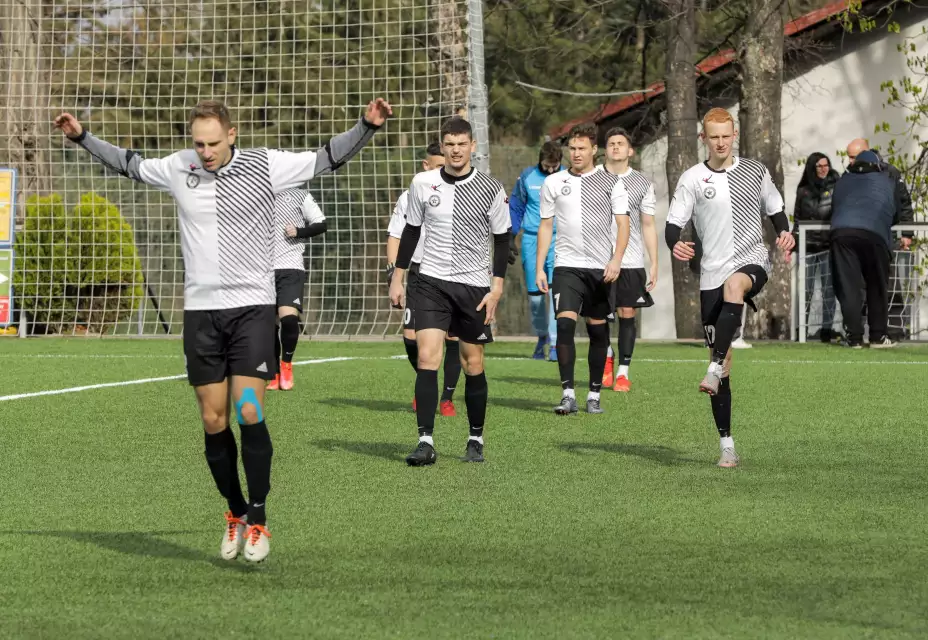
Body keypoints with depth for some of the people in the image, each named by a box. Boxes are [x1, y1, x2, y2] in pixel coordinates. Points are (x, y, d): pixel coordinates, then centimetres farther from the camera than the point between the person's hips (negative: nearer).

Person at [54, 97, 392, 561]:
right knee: (213, 422, 3)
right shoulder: (178, 168, 3)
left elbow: (327, 159, 3)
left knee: (249, 413, -13)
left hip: (253, 306, -3)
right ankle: (235, 513, 21)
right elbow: (130, 165, 21)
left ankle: (257, 520, -3)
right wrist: (83, 137, 18)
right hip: (201, 310, 3)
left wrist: (366, 126, -8)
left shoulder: (266, 166, -5)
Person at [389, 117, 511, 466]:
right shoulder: (422, 184, 1)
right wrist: (397, 277, 11)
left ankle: (476, 440, 21)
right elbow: (411, 231, 12)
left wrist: (497, 287, -4)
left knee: (473, 364, 6)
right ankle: (426, 442, -15)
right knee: (427, 358, -14)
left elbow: (502, 240, 2)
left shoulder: (491, 189, -4)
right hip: (431, 281, 0)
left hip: (475, 286, 0)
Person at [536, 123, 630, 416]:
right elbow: (545, 226, 13)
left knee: (598, 330, 5)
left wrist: (616, 260, -14)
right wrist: (539, 268, 7)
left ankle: (594, 395, 16)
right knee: (565, 323, -16)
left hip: (601, 268, 0)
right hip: (567, 266, 0)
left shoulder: (611, 182, 4)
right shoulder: (553, 183, 8)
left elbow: (623, 224, 0)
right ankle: (568, 394, -17)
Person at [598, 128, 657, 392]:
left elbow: (648, 226, 10)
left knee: (627, 315, -1)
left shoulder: (643, 183, 8)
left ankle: (623, 372, 7)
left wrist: (654, 264, 4)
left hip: (631, 262, 0)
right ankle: (607, 355, 21)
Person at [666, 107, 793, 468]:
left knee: (734, 285, -40)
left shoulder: (754, 172, 8)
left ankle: (714, 371, -45)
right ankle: (726, 445, 5)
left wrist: (785, 234, -1)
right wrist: (675, 245, -24)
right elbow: (673, 225, -2)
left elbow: (775, 211, 20)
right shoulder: (692, 179, 3)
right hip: (713, 272, 1)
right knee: (722, 359, -1)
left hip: (753, 262, -1)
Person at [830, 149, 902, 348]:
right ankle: (878, 336, 11)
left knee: (848, 287, 3)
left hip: (841, 232, 1)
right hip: (874, 233, -1)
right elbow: (896, 214, 31)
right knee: (877, 287, 12)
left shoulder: (843, 182, 28)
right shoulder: (887, 182, 23)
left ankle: (854, 338, -1)